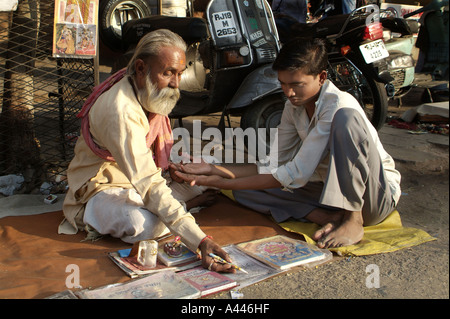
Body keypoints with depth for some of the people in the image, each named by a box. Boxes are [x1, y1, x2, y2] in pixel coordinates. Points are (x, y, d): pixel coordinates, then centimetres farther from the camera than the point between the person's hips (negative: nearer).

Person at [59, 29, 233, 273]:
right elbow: (149, 185, -41)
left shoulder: (150, 91, -6)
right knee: (146, 225, -37)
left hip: (140, 178, 8)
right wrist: (199, 241, -48)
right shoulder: (120, 110, -34)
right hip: (103, 187, -7)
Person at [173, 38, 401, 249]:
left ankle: (353, 221, -24)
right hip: (330, 190, 7)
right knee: (246, 190, -8)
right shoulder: (294, 106, 0)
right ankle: (331, 217, -17)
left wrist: (221, 183, -26)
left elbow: (296, 174, -27)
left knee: (346, 117, -32)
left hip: (378, 192, -6)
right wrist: (212, 169, -11)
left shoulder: (338, 105, -24)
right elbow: (271, 166, 0)